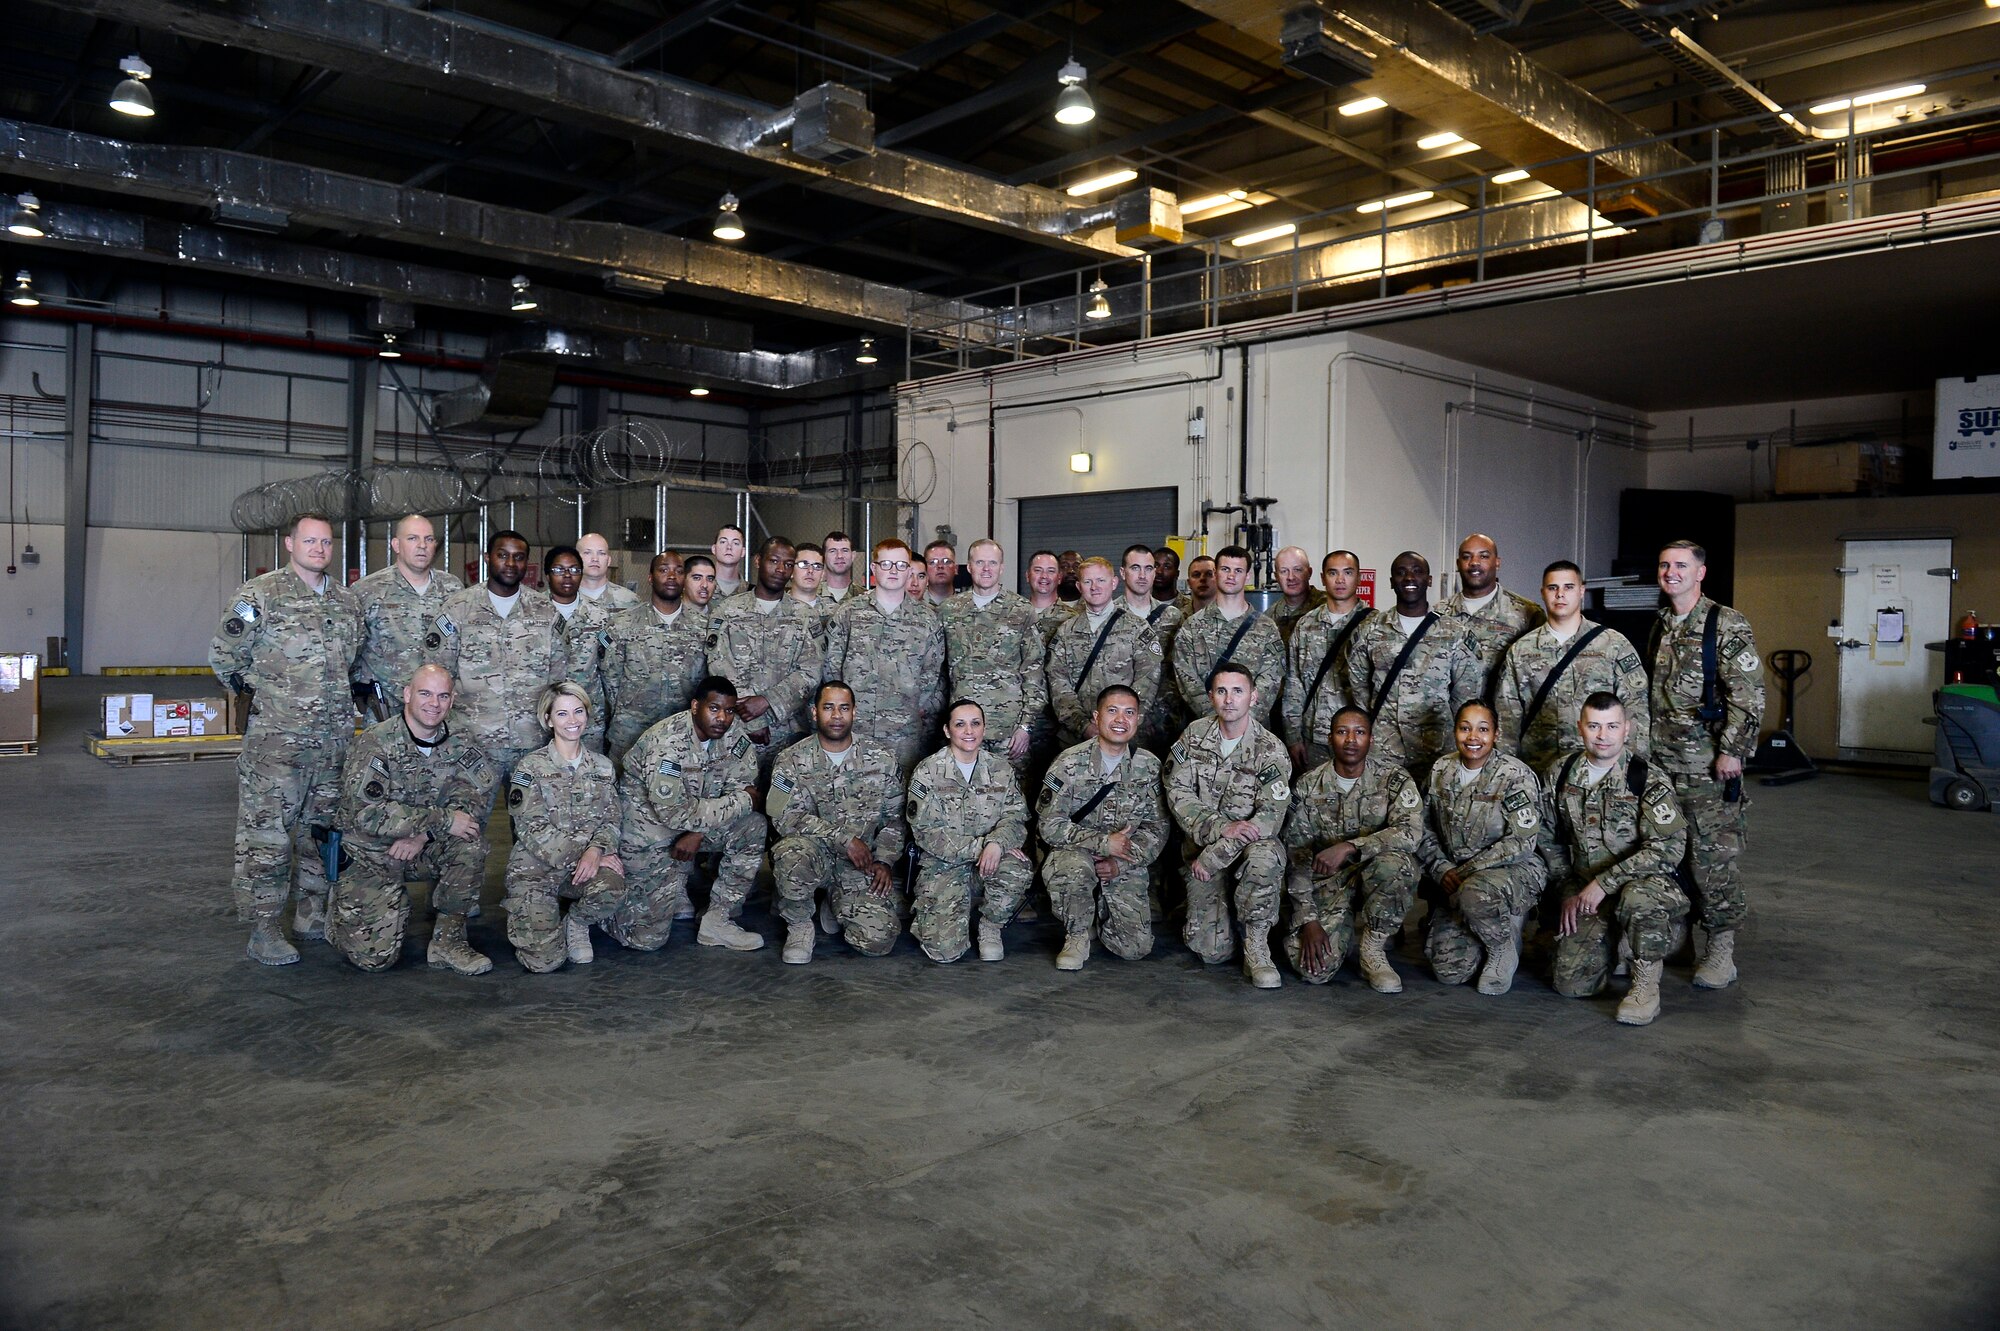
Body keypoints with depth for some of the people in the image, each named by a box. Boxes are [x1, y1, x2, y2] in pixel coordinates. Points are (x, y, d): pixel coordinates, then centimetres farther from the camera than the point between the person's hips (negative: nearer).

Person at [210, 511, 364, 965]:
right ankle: (264, 929, 4)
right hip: (276, 739, -6)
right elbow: (223, 655, 0)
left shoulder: (347, 601, 13)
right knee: (267, 833, -3)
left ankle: (313, 914, 25)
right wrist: (260, 693, 6)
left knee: (323, 828, 13)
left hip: (335, 737, 6)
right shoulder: (260, 594, -5)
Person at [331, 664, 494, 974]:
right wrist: (443, 820, -29)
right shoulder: (376, 741, -17)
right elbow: (366, 812, -27)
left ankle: (448, 940, -11)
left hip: (424, 851, 4)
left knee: (471, 843, -26)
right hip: (369, 853, -4)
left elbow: (478, 794, -12)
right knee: (374, 957, -13)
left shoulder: (458, 746, -2)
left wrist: (424, 834, -26)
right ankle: (341, 910, 22)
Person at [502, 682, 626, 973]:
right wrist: (580, 857, -21)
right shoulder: (530, 768, -4)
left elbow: (610, 820, 3)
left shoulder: (603, 767, 9)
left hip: (585, 865, 3)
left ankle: (576, 922, 1)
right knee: (544, 960, -18)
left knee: (612, 887, -34)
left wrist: (595, 851, -20)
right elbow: (532, 829, -11)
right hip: (535, 868, -3)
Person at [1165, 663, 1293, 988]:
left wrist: (1214, 855, -24)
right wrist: (1221, 828, -24)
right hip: (1203, 845, 2)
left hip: (1249, 845, -2)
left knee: (1266, 854, -39)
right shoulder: (1195, 735, -1)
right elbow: (1178, 793, -7)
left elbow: (1270, 817, -21)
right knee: (1212, 950, -9)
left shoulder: (1270, 750, -11)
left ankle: (1256, 949, -20)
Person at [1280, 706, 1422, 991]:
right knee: (1314, 969, -21)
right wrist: (1307, 919, -11)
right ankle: (1342, 931, 17)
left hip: (1375, 875, -1)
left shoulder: (1394, 778, -7)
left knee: (1396, 862, -37)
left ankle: (1374, 950, -12)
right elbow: (1297, 856, -3)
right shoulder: (1309, 786, -3)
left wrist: (1349, 847, -36)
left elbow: (1411, 832, -25)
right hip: (1327, 882, 1)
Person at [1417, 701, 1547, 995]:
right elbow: (1425, 830, 9)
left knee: (1476, 893, -41)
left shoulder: (1516, 776, -12)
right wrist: (1442, 870, -7)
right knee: (1449, 971, -8)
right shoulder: (1440, 771, 3)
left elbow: (1521, 841, -18)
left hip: (1514, 872, -5)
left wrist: (1466, 871, -18)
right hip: (1456, 882, 5)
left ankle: (1505, 949, -7)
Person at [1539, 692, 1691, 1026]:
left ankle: (1646, 982, -17)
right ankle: (1616, 945, 26)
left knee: (1638, 898, -41)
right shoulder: (1561, 775, 2)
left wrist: (1604, 882, -27)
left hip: (1648, 882, -4)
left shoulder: (1650, 781, -13)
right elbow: (1548, 839, 14)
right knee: (1572, 984, -6)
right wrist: (1569, 891, 5)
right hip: (1587, 897, 5)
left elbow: (1668, 848, -23)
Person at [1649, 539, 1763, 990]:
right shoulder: (1660, 626, 14)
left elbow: (1749, 696, -12)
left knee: (1713, 859, -4)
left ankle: (1721, 948, 6)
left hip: (1710, 766, -6)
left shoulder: (1727, 626, -7)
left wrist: (1732, 751, -16)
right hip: (1661, 763, 7)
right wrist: (1643, 746, 20)